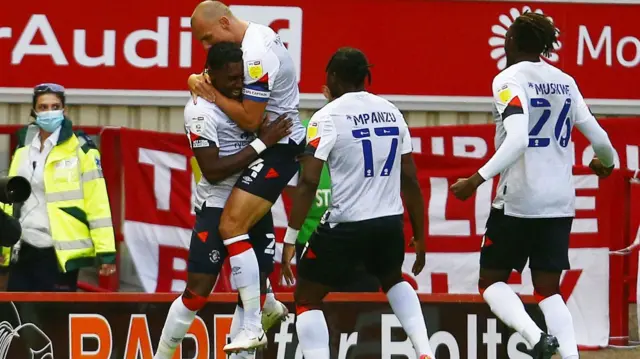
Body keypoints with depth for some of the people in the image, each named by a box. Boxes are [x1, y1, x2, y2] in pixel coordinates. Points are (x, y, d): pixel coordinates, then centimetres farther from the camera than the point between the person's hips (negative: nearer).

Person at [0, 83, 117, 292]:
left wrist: (106, 252, -13)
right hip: (24, 251, 6)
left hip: (61, 253, -6)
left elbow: (97, 203, -8)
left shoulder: (79, 150, -4)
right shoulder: (23, 149, 13)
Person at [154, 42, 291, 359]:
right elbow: (213, 170, -22)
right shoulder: (200, 111, -17)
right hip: (218, 209, -6)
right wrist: (262, 143, -24)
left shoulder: (245, 97, 4)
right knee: (197, 291, -5)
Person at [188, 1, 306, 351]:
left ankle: (252, 327, -19)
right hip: (279, 139, 11)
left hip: (278, 148, -11)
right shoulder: (258, 34, 6)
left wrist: (213, 95, -13)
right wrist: (200, 81, -4)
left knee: (232, 225, -17)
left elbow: (250, 120, -23)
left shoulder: (257, 55, -24)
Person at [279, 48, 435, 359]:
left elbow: (309, 182, -14)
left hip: (345, 227, -5)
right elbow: (410, 180, 10)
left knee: (307, 299, 13)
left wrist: (290, 239, -11)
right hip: (390, 225, 5)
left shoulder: (328, 117, -8)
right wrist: (419, 237, 18)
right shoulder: (391, 112, 8)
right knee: (393, 279, 35)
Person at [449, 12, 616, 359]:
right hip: (560, 202, 5)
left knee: (491, 281, 8)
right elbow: (598, 137, 12)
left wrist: (477, 180, -24)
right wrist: (605, 162, 35)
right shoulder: (565, 82, 9)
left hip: (518, 200, -5)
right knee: (548, 290, 10)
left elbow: (518, 140, -24)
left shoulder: (509, 80, -9)